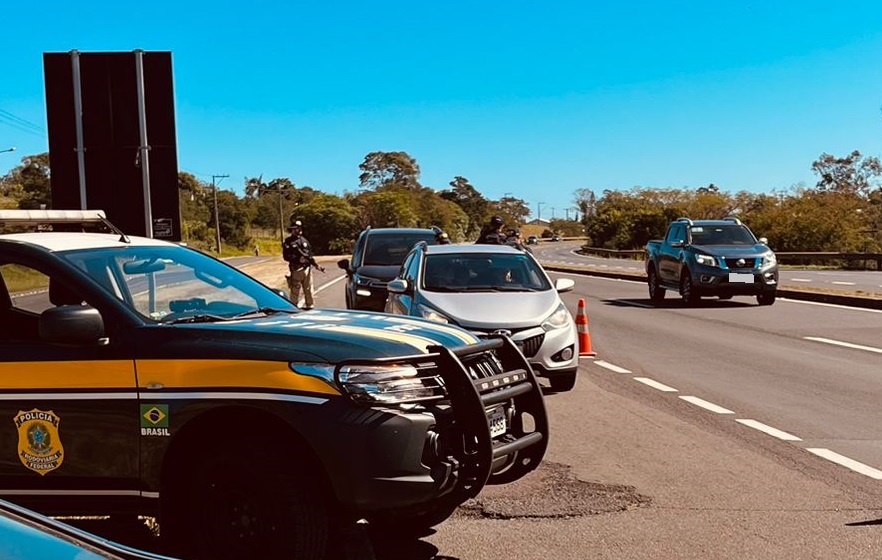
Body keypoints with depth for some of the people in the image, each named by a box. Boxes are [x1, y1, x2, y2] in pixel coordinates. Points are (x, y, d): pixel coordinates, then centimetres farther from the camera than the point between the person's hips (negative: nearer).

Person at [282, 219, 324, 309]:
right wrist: (298, 259, -20)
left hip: (307, 268, 5)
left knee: (309, 290, 12)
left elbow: (310, 254, 17)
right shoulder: (288, 242, -2)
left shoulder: (304, 240, 14)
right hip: (296, 270, -5)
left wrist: (316, 265, 10)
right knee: (295, 292, -2)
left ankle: (310, 306, 21)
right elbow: (286, 256, -10)